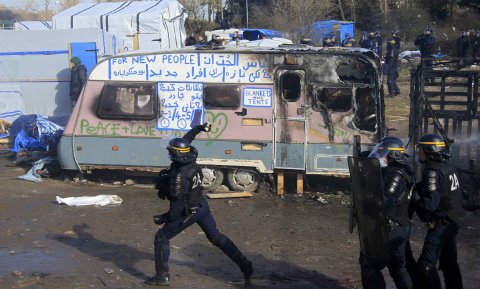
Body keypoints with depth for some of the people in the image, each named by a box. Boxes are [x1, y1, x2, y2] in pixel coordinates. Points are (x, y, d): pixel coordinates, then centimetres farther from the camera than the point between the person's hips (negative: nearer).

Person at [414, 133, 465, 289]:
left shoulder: (433, 171, -20)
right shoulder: (447, 167, 8)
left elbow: (430, 203, -28)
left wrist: (414, 206, -11)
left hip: (441, 224, -9)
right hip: (452, 222, 9)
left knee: (426, 264, -6)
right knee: (449, 262, 18)